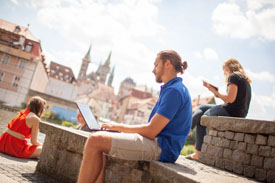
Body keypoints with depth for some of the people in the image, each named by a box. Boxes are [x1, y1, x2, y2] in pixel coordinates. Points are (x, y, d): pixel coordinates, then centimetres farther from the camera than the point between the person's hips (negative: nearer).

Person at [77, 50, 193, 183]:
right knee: (100, 147, 12)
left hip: (160, 147, -11)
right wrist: (119, 127, 11)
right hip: (158, 144, 11)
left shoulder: (174, 90, -13)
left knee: (95, 140, -17)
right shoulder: (170, 88, 19)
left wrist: (119, 127, -6)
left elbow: (151, 131, -18)